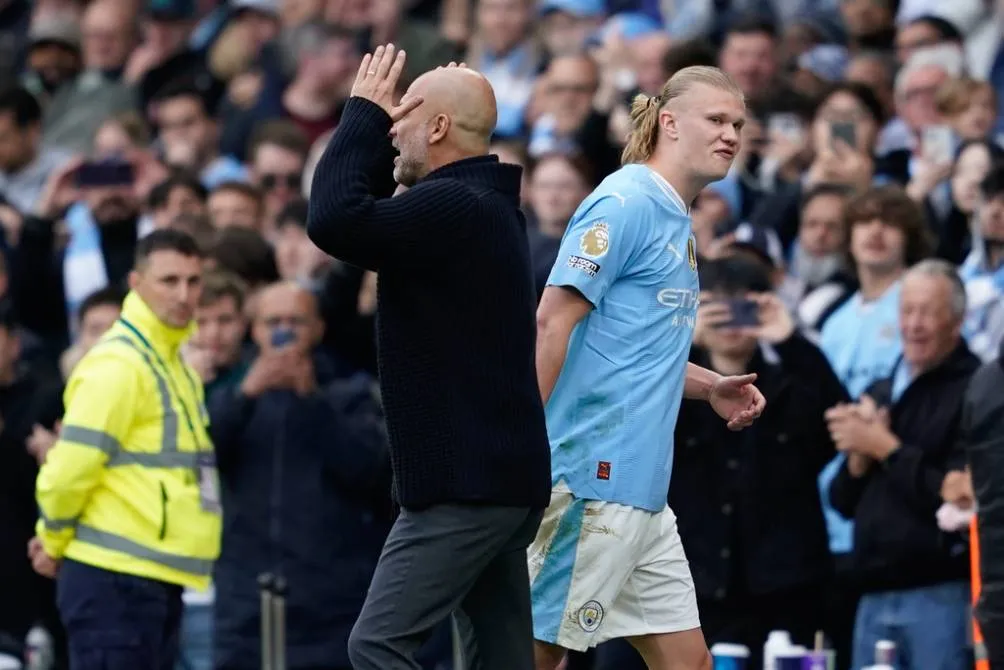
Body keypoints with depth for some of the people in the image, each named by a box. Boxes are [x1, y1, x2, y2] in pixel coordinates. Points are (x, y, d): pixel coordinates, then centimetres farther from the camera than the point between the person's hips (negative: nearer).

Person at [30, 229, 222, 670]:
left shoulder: (174, 363, 17)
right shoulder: (117, 364, -14)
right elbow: (70, 468, -17)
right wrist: (54, 542, -1)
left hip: (158, 580, 9)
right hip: (116, 579, -9)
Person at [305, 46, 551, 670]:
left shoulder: (452, 205, -16)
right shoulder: (488, 204, 17)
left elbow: (335, 221, -27)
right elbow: (367, 221, 29)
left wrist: (364, 112, -13)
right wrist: (372, 121, 16)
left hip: (464, 484, -10)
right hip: (504, 479, 10)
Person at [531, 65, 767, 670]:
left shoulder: (679, 222, 18)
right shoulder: (625, 204, -10)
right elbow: (553, 324, -16)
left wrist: (709, 388, 15)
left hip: (641, 492, 10)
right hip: (592, 479, -10)